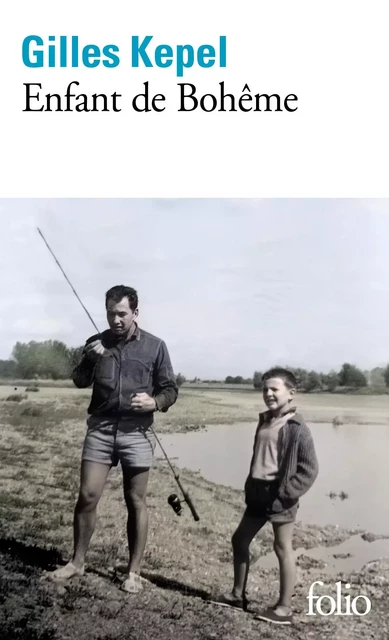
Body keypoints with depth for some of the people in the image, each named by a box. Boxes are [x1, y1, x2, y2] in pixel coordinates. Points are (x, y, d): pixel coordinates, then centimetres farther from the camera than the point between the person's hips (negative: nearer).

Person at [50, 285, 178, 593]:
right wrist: (90, 359, -11)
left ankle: (134, 571, 17)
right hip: (100, 429, 2)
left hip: (137, 432, -2)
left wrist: (154, 402, -20)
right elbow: (80, 382, 8)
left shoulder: (155, 346, -1)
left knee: (136, 502, 5)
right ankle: (77, 562, 22)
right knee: (87, 496, 4)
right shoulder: (97, 343, 7)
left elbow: (170, 389, 1)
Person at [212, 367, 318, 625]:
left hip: (279, 497, -9)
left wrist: (286, 492, -18)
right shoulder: (264, 421, 9)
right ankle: (238, 595, 31)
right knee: (240, 540, 16)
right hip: (258, 494, 9)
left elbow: (310, 468, -16)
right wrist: (251, 487, 12)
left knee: (283, 548, 3)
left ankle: (284, 609, 15)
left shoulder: (297, 427, -15)